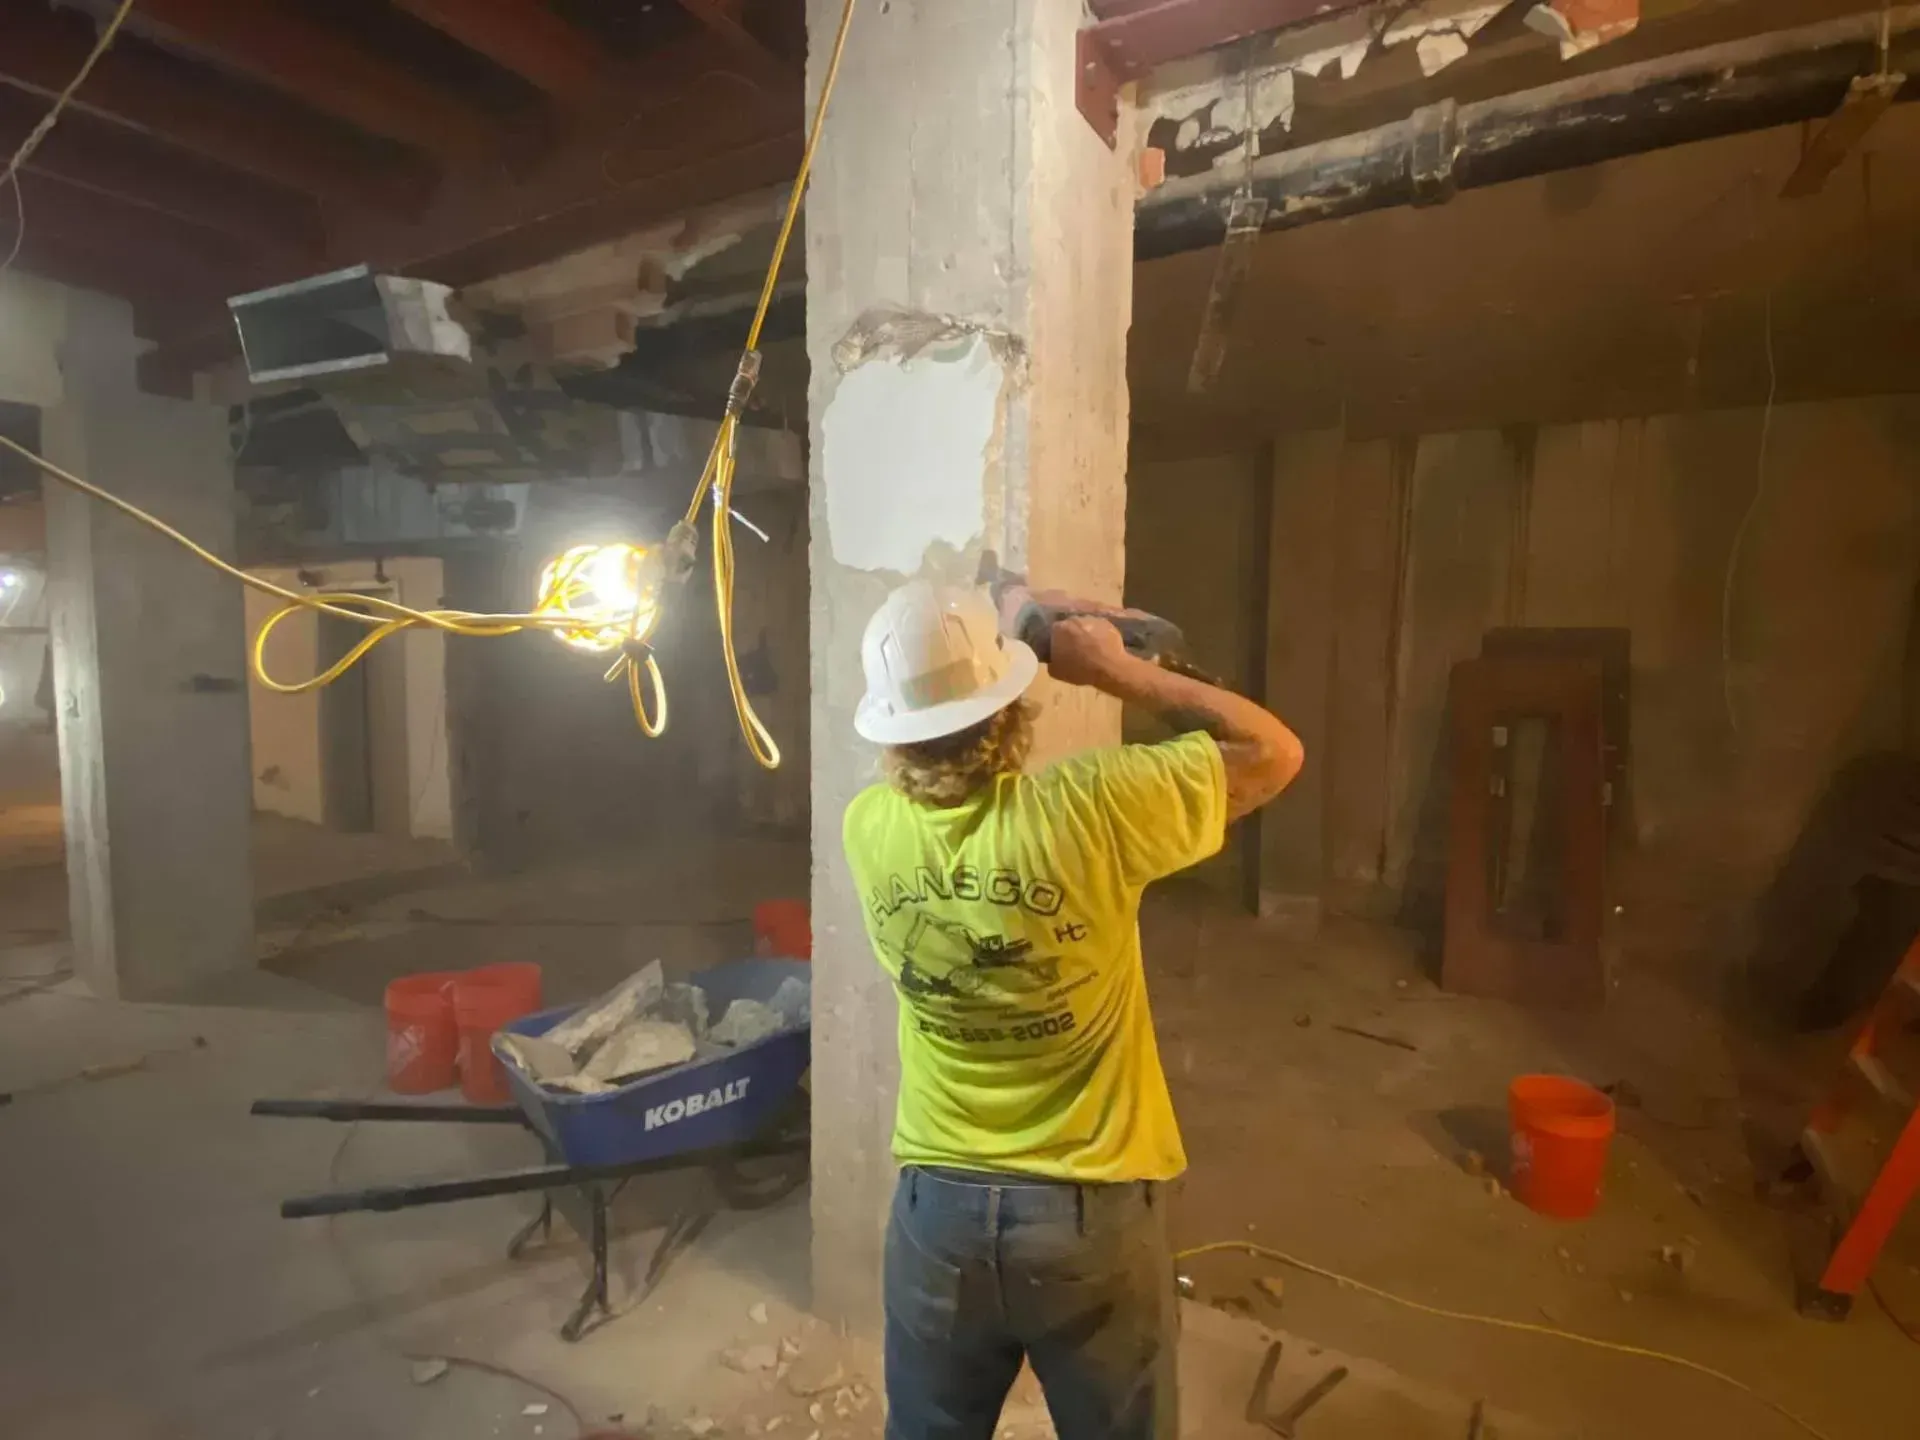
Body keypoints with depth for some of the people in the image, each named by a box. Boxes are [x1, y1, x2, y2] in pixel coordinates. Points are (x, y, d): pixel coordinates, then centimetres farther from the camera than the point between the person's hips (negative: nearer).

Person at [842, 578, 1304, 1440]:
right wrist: (1118, 670, -7)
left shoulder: (869, 830, -12)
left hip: (938, 1205, 3)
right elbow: (1275, 753, -10)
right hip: (1093, 1213, -2)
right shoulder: (1088, 811, -24)